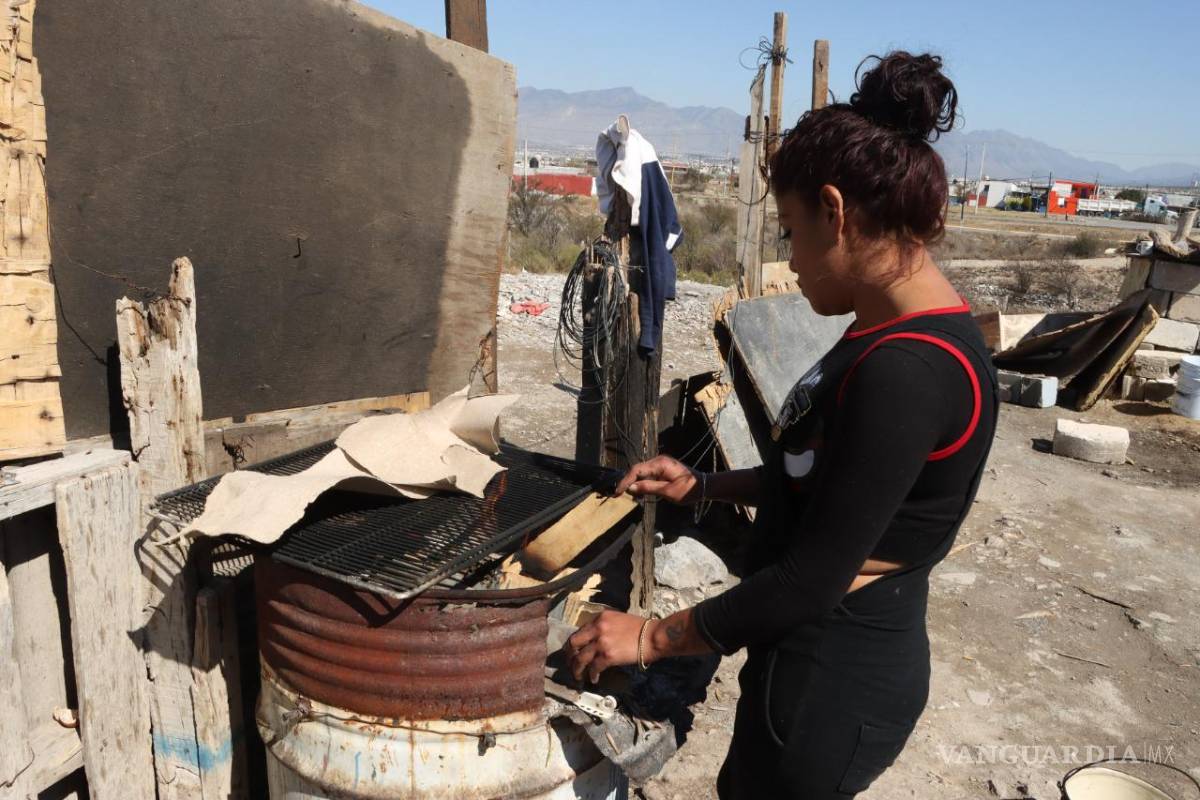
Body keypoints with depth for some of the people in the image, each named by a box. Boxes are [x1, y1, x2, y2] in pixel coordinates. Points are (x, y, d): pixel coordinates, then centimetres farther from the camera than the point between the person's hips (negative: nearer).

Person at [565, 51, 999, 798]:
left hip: (830, 690, -8)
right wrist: (703, 485, 9)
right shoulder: (902, 331, 2)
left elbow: (811, 580, -24)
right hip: (846, 661, 8)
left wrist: (650, 638, -14)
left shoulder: (901, 372, -29)